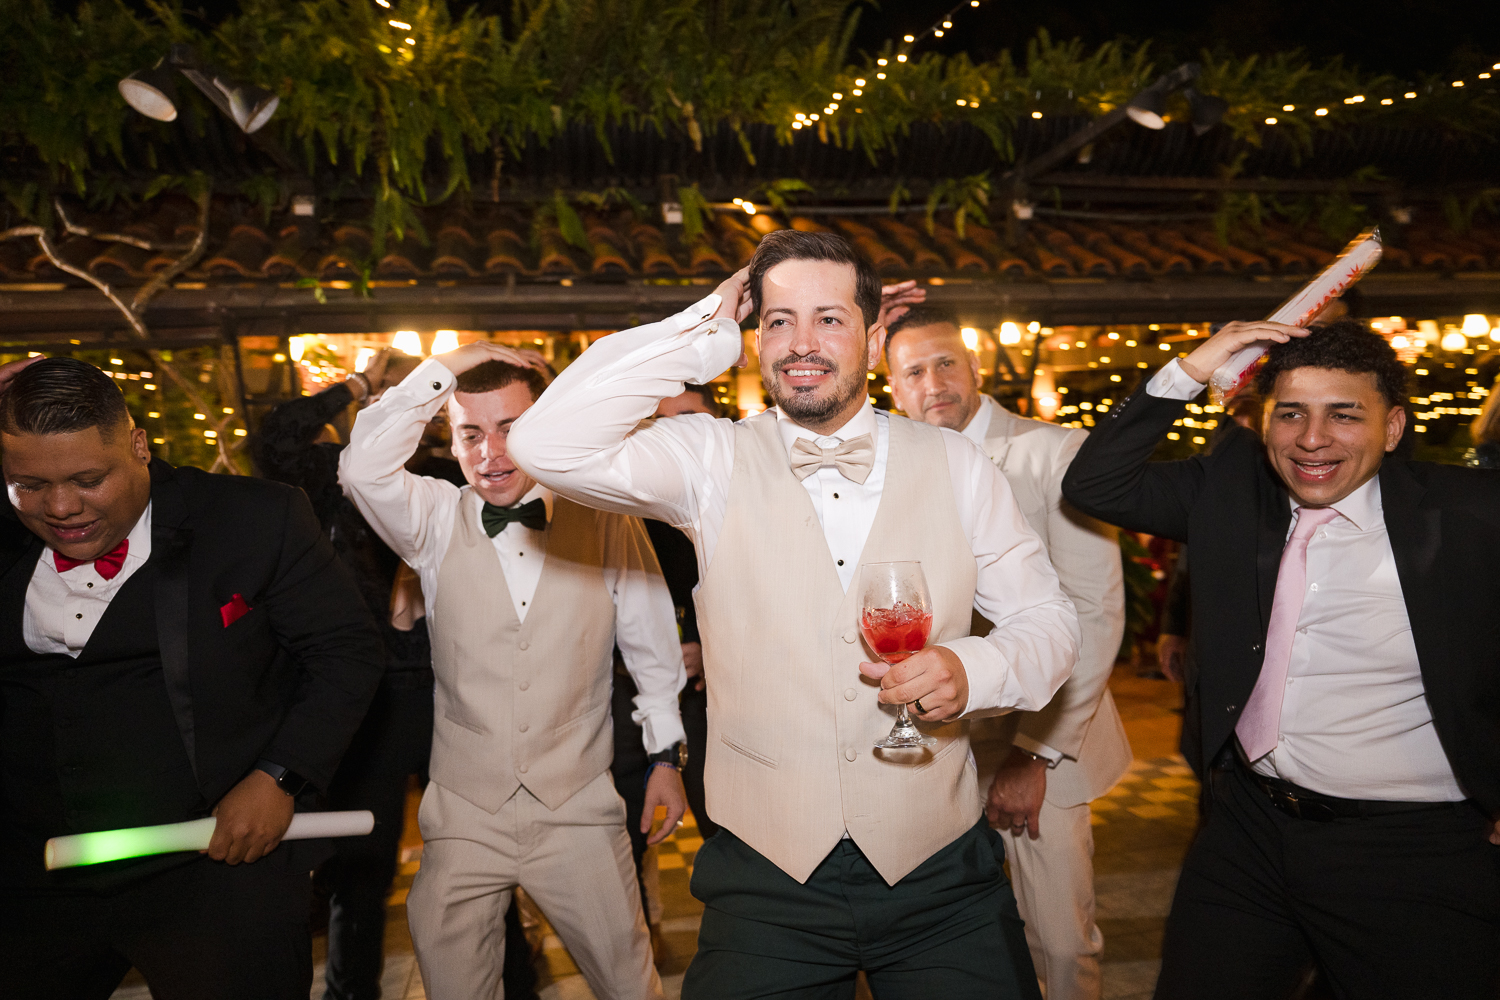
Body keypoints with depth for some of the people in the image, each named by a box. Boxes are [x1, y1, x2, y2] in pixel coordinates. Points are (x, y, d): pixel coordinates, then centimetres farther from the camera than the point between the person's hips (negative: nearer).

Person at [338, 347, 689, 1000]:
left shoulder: (606, 524, -3)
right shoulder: (436, 520, -1)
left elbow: (650, 644, 5)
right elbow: (364, 467, -20)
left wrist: (665, 754, 9)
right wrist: (449, 366, -19)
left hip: (579, 809, 0)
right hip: (462, 812, 1)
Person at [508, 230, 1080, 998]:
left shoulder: (953, 464, -1)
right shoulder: (713, 460, -6)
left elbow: (1046, 617, 5)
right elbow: (547, 445, -20)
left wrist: (972, 670, -16)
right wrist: (705, 332, -14)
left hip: (938, 873, 2)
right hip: (765, 877, -1)